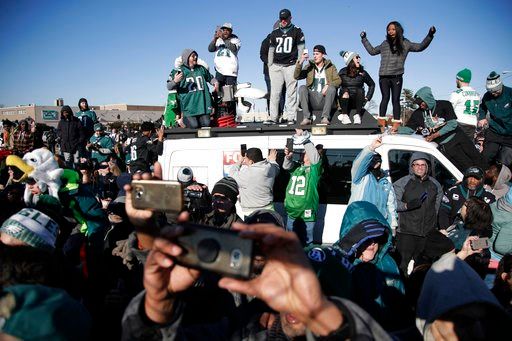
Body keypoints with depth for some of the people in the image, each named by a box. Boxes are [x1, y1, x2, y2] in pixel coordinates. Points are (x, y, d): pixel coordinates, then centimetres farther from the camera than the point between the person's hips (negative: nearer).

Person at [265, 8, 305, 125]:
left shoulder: (297, 31, 8)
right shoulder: (274, 33, 17)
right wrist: (270, 65, 10)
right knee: (274, 93, -2)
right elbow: (271, 50, 18)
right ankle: (273, 117, -1)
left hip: (291, 66, -3)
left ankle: (290, 117, -2)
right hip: (276, 66, 3)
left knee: (291, 92, -5)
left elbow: (300, 49, 4)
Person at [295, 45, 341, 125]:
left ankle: (325, 117, -31)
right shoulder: (309, 67, 13)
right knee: (302, 88, -24)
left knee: (332, 88, -28)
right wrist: (300, 62, -15)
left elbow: (338, 80, 0)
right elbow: (296, 76, -1)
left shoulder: (330, 67, 12)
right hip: (312, 100, 1)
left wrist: (328, 85, -20)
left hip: (325, 99, -1)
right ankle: (306, 118, -30)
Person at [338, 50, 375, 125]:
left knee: (360, 90, -27)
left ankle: (357, 115, -25)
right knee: (345, 90, -28)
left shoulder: (362, 73, 1)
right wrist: (337, 100, -14)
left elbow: (372, 84, 12)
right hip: (345, 102, -1)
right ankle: (344, 116, -28)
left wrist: (367, 98, 3)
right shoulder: (343, 72, -2)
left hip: (357, 102, 1)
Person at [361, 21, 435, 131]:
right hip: (383, 76, 1)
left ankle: (396, 123, 0)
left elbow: (420, 47, 6)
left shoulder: (405, 44, 9)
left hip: (397, 77, -1)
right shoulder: (385, 44, 15)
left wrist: (429, 35, -4)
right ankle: (381, 120, -10)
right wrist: (364, 39, 32)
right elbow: (372, 51, 28)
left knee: (395, 99, 0)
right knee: (385, 98, -9)